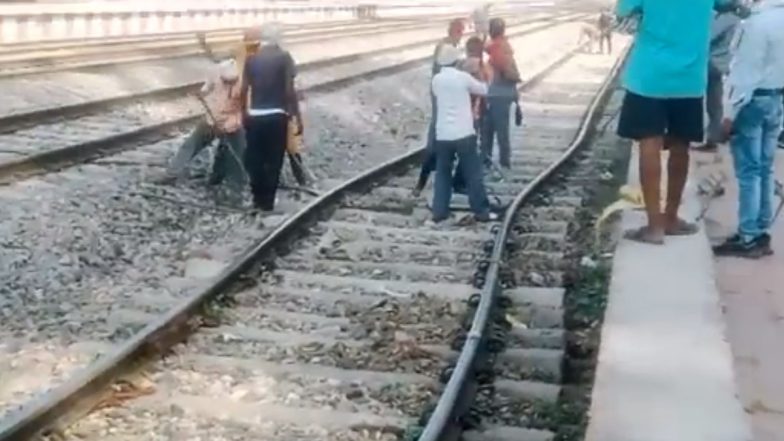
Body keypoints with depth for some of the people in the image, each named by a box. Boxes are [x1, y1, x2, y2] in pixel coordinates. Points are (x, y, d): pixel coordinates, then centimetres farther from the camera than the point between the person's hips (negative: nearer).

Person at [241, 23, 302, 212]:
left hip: (254, 116, 3)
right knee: (273, 161, 4)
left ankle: (258, 199, 18)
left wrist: (243, 112, 15)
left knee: (255, 160, 12)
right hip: (276, 115, -3)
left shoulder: (251, 59, 3)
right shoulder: (284, 57, -6)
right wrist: (298, 117, -4)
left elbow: (244, 89, 2)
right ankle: (267, 202, 6)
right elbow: (289, 90, -10)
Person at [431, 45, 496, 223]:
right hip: (463, 133, -3)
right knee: (473, 173, 4)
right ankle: (481, 211, 7)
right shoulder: (463, 77, -6)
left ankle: (439, 211, 11)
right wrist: (474, 85, 30)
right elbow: (483, 90, 8)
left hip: (443, 135, 4)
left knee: (442, 173, 12)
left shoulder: (436, 79, 4)